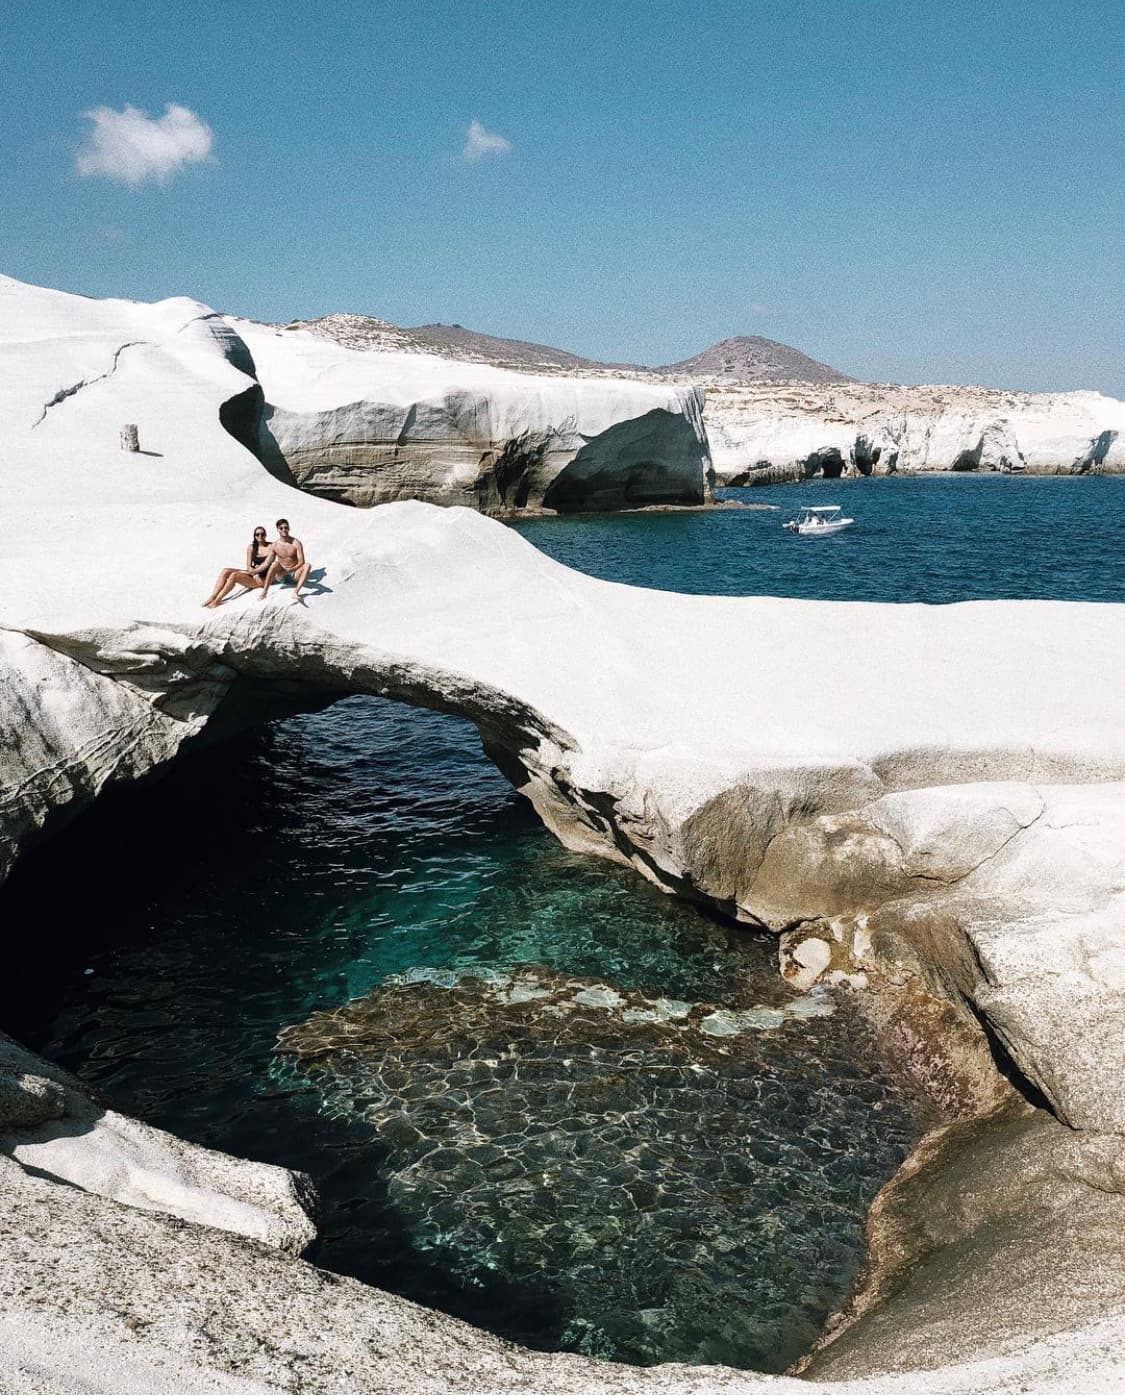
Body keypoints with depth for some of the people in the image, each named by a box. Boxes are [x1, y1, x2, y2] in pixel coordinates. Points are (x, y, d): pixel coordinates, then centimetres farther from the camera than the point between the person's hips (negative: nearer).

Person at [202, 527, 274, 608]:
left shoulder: (271, 546, -5)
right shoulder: (251, 547, 11)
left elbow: (266, 564, -15)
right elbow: (249, 566, 6)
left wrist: (254, 571, -20)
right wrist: (251, 570, -16)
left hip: (263, 578, -6)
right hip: (252, 573, 6)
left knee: (234, 575, -26)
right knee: (225, 571, -13)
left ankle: (217, 600, -23)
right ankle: (212, 597, -20)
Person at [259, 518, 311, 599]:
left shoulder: (296, 543, -7)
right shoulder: (275, 544, -4)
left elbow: (301, 562, -11)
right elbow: (269, 563, 0)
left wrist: (289, 570, -19)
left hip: (294, 573, 0)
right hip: (281, 574, 0)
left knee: (307, 565, -29)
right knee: (275, 564, -31)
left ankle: (296, 592, -41)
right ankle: (264, 592, -34)